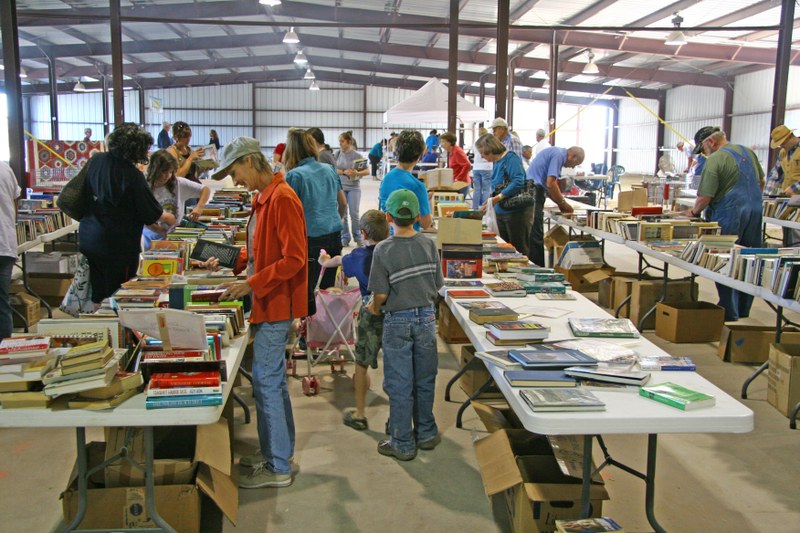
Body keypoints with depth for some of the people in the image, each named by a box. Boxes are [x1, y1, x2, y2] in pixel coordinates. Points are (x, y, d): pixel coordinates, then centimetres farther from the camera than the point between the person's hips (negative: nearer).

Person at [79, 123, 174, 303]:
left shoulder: (96, 160, -2)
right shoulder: (132, 176, -20)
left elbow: (84, 190, 14)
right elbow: (152, 214, -12)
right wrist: (168, 218, 9)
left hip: (88, 239, 7)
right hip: (117, 246, -7)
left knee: (97, 296, 18)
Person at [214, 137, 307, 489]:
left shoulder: (282, 199, -18)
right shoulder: (264, 198, 12)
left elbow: (294, 260, -22)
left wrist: (251, 284, -19)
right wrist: (246, 279, 11)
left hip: (276, 306, -10)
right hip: (269, 304, 10)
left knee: (266, 381, -3)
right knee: (272, 380, 17)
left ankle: (277, 468, 8)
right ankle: (276, 451, 30)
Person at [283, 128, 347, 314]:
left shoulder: (294, 175, -10)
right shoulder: (329, 169, 8)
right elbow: (343, 204, 16)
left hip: (312, 238, -6)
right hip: (335, 235, 6)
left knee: (306, 288, 5)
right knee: (328, 286, 15)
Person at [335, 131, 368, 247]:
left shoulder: (357, 155, -5)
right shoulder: (338, 154, 2)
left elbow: (367, 171, -5)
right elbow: (335, 170, 2)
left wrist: (357, 173, -23)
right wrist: (345, 172, -15)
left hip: (354, 187, -2)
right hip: (340, 187, 2)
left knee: (354, 213, -2)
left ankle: (358, 238, 14)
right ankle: (345, 238, 14)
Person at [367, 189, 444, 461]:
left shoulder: (383, 250, -15)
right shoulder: (429, 245, -4)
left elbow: (381, 294, -15)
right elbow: (437, 286, 1)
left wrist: (375, 308, 6)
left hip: (397, 321, -3)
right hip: (427, 318, 4)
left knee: (400, 385, 6)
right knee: (425, 380, 17)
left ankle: (403, 444, 15)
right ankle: (426, 433, 30)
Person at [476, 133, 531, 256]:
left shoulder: (511, 158, -15)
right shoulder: (496, 162, 10)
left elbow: (518, 182, -27)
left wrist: (497, 198, -26)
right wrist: (489, 201, 7)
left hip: (517, 212, -8)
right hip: (500, 212, 8)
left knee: (519, 250, 0)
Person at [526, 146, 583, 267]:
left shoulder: (555, 152, 22)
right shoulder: (559, 155, -10)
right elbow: (550, 184, -18)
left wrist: (559, 203, 14)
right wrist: (563, 203, -6)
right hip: (534, 192, -10)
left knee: (535, 235, 12)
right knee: (536, 236, -8)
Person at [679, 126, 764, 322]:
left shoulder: (715, 159, -14)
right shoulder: (747, 151, 12)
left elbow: (705, 196, -16)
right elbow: (761, 182, 21)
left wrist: (694, 211, 0)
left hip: (729, 216, -8)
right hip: (755, 212, 8)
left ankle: (730, 313, 6)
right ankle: (744, 309, 25)